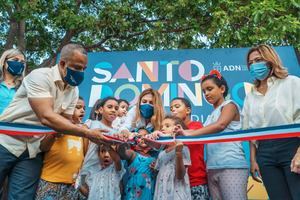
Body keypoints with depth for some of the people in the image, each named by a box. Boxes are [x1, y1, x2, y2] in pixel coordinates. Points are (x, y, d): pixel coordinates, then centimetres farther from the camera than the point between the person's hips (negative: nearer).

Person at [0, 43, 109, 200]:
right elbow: (46, 117, -31)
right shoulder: (41, 76, -19)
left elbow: (65, 120, 7)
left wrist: (59, 128, -17)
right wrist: (87, 133, -32)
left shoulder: (74, 90, 1)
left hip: (32, 151, 5)